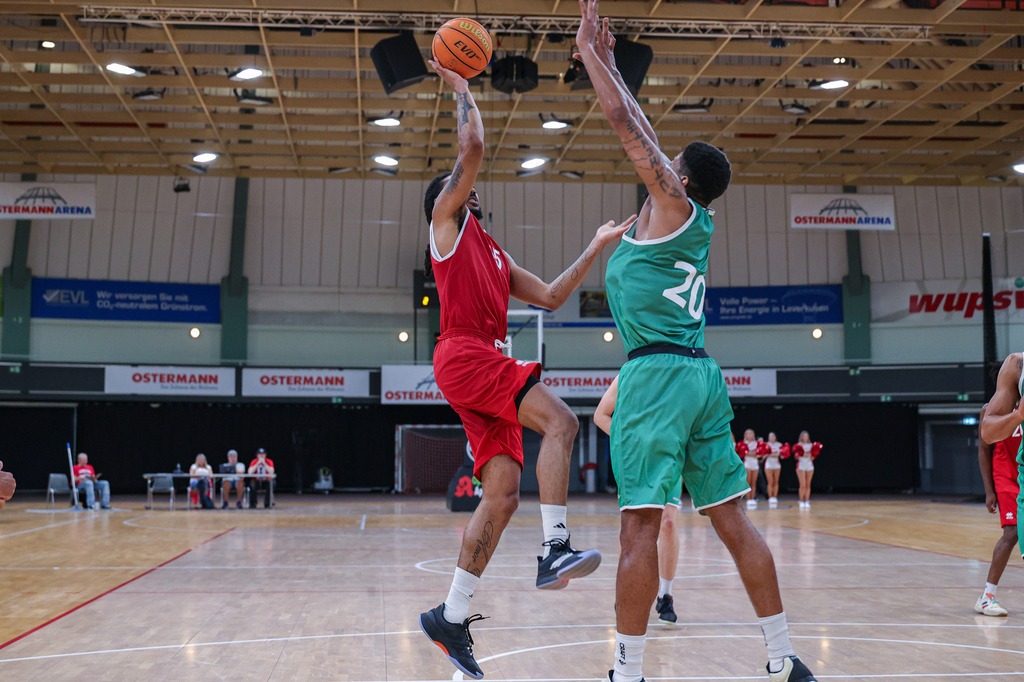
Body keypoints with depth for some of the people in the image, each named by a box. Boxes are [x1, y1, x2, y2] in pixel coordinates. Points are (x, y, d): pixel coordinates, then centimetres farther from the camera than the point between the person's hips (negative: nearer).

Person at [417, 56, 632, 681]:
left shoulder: (496, 257, 31)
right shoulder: (447, 219, 10)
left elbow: (551, 298, 27)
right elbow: (473, 147, -1)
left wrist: (595, 249, 27)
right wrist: (462, 88, 13)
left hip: (487, 367, 8)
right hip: (464, 355, -8)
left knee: (503, 494, 0)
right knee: (561, 420, -23)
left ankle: (451, 617, 3)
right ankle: (555, 549, -27)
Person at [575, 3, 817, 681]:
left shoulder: (674, 206, -1)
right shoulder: (699, 222, 19)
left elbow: (627, 124, 0)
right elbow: (640, 128, 26)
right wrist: (607, 59, 31)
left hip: (657, 371, -9)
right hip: (702, 372, 9)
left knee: (640, 526, -7)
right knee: (733, 520, 10)